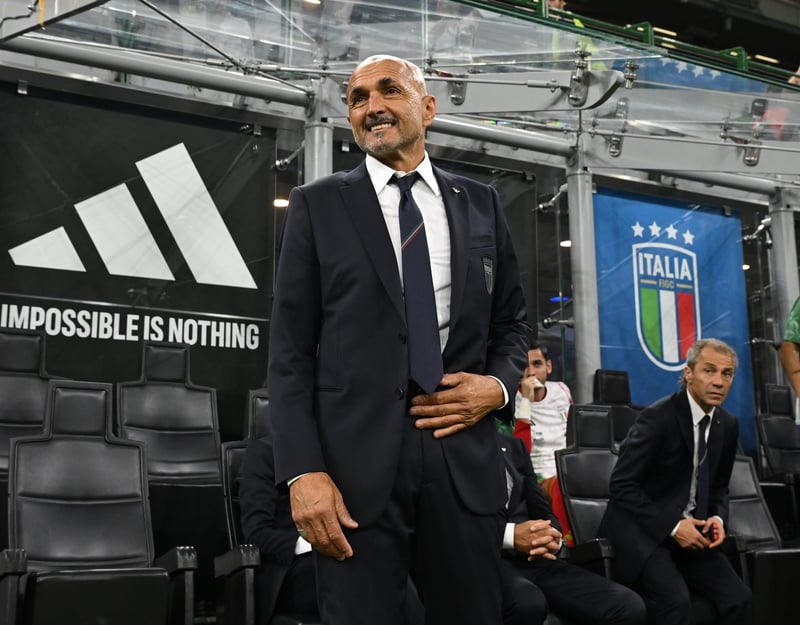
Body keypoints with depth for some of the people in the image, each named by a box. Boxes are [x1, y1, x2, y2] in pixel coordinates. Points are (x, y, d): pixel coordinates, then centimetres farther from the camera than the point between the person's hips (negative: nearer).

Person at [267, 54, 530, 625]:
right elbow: (290, 350, 0)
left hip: (463, 460, 2)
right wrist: (303, 470, -10)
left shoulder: (480, 203, 12)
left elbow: (512, 322, 18)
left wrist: (499, 385, -3)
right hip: (357, 461, -2)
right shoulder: (317, 204, 5)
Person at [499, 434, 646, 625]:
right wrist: (510, 535, -20)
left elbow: (544, 514, 17)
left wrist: (552, 535, -6)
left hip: (534, 557, 6)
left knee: (629, 607, -15)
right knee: (528, 603, -39)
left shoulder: (512, 446, 19)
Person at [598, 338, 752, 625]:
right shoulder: (658, 417, -17)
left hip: (691, 531, 6)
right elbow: (621, 485, -16)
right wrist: (672, 526, -20)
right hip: (643, 529, -6)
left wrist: (718, 518, -4)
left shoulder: (728, 425, 5)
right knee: (675, 598, -29)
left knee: (739, 597, -13)